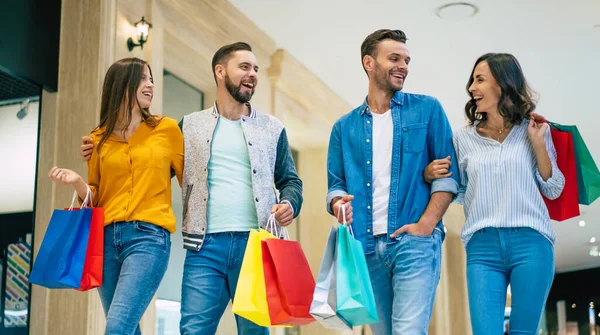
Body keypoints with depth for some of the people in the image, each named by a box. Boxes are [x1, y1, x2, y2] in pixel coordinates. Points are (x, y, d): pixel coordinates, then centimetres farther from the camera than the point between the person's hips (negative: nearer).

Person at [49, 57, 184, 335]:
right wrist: (77, 182, -6)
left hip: (148, 236, -3)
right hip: (106, 239, 4)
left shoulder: (167, 129, 7)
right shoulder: (99, 139, 13)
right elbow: (95, 199, 15)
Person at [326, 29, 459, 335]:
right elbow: (335, 183, 13)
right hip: (367, 247, 4)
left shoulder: (427, 110, 6)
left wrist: (425, 225, -11)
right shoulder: (344, 127, 14)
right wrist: (338, 203, -11)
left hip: (414, 241, -3)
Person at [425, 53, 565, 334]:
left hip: (530, 243, -1)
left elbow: (553, 190, 7)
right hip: (482, 248, 1)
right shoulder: (464, 138, 10)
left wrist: (538, 144, -4)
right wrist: (430, 175, -2)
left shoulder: (533, 130, 6)